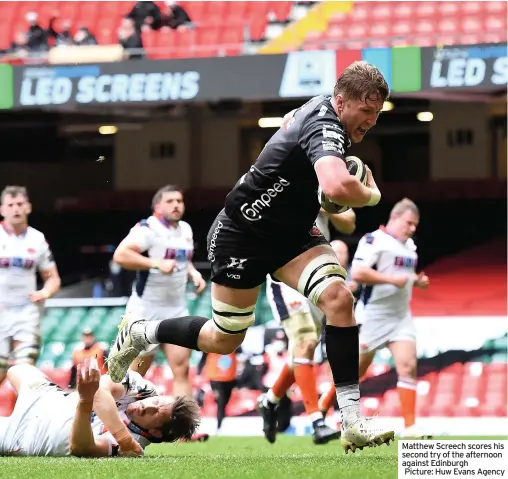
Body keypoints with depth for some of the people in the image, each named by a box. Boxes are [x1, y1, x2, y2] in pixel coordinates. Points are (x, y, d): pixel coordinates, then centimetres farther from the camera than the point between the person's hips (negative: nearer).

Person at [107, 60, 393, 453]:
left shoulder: (322, 109, -1)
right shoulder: (325, 126, -30)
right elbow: (336, 187, -51)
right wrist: (372, 195, -28)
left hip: (292, 232, 8)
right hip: (244, 233, -8)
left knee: (338, 298, -17)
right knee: (226, 339, 7)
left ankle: (352, 420, -18)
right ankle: (139, 332, 34)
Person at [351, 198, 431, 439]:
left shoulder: (409, 246, 13)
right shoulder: (374, 240, -14)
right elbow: (357, 273, -25)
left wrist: (417, 280, 8)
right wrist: (392, 279, -24)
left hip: (400, 317, 6)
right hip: (372, 316, -6)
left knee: (408, 366, -9)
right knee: (355, 370, 4)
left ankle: (409, 426, -11)